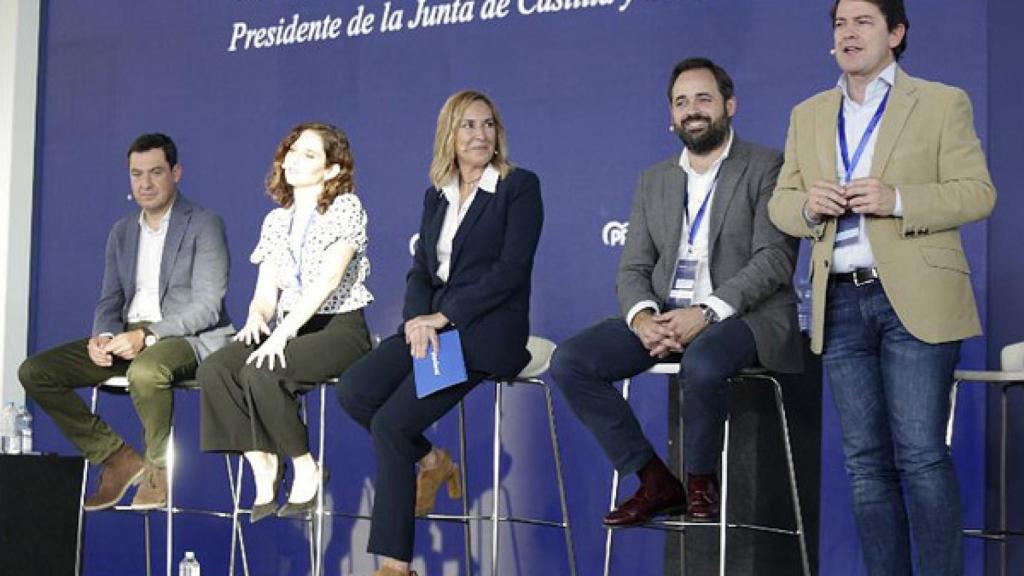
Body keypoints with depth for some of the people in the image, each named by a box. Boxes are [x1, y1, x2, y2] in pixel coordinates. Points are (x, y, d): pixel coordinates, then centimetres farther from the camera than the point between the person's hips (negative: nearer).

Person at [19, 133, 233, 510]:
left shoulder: (204, 225, -5)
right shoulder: (121, 232, 16)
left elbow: (207, 306, -13)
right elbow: (110, 301, 15)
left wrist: (148, 335, -25)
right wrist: (103, 337, -9)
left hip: (188, 338, -7)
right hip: (128, 339, 7)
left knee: (145, 371, -42)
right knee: (34, 372, -10)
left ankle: (157, 468, -15)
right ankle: (117, 458, -4)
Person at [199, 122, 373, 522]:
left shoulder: (345, 207, -4)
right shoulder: (276, 221, 16)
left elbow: (329, 278, -17)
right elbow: (266, 291, 11)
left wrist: (283, 332, -27)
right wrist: (257, 316, -14)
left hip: (339, 328, -6)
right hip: (289, 328, 6)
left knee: (260, 373, -33)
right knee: (214, 370, -22)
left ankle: (305, 468, -14)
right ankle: (263, 470, -18)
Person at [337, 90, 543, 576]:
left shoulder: (520, 186, -2)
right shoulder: (436, 195, 17)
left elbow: (511, 270, -11)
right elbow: (420, 270, 12)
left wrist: (444, 316, -16)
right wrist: (418, 320, -10)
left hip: (486, 331, -6)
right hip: (431, 325, 6)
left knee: (391, 423, -21)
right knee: (354, 390, -17)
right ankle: (431, 461, 8)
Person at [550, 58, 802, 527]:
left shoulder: (766, 168, 2)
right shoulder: (654, 180, 19)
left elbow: (773, 260, -10)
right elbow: (632, 269, 12)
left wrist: (706, 313, -22)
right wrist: (641, 317, -12)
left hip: (743, 314, -5)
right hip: (664, 317, 6)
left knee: (702, 364, -39)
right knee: (569, 361, -16)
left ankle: (701, 482, -11)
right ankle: (656, 483, -8)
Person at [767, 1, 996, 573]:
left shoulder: (942, 103, 5)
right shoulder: (809, 115, 18)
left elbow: (977, 193, -3)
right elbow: (780, 203, 18)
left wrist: (897, 200, -17)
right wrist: (808, 205, -6)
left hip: (915, 300, -4)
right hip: (841, 305, 4)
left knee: (920, 455, -9)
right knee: (867, 462, 5)